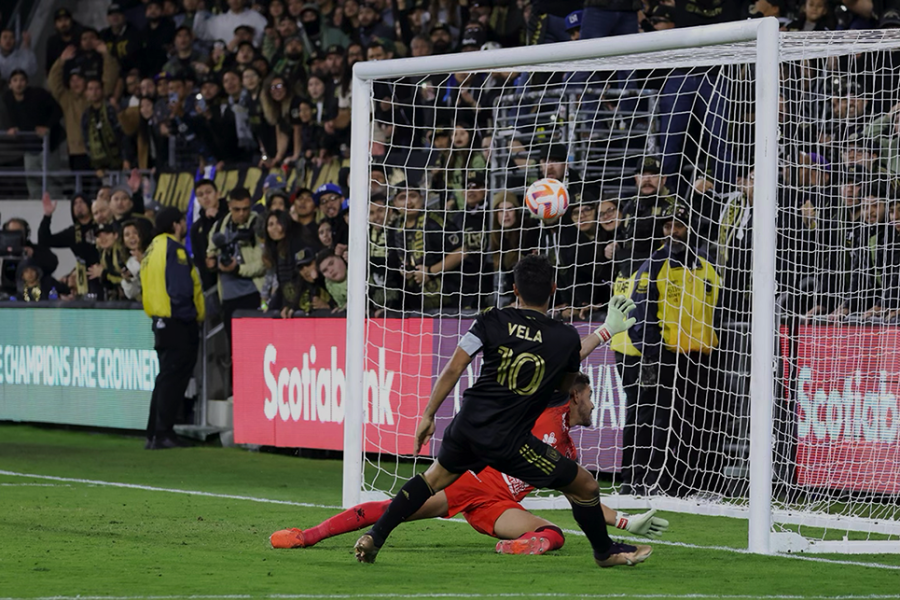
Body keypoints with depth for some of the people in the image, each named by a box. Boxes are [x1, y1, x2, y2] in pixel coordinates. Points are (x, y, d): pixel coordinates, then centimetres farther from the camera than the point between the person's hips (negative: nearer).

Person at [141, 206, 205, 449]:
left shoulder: (153, 248, 16)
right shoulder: (174, 249, -12)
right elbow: (182, 289, -21)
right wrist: (192, 315, -11)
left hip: (160, 320, 9)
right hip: (179, 322, -9)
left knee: (166, 378, 14)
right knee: (173, 379, -8)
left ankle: (154, 435, 14)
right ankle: (163, 434, -11)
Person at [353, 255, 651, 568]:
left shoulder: (493, 321, -1)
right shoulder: (566, 338, -4)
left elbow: (453, 370, -3)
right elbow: (565, 386, 15)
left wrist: (428, 416, 5)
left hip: (468, 425, 4)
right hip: (508, 442, -4)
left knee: (437, 475, 30)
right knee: (585, 486, 12)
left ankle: (374, 536, 26)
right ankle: (606, 552, 29)